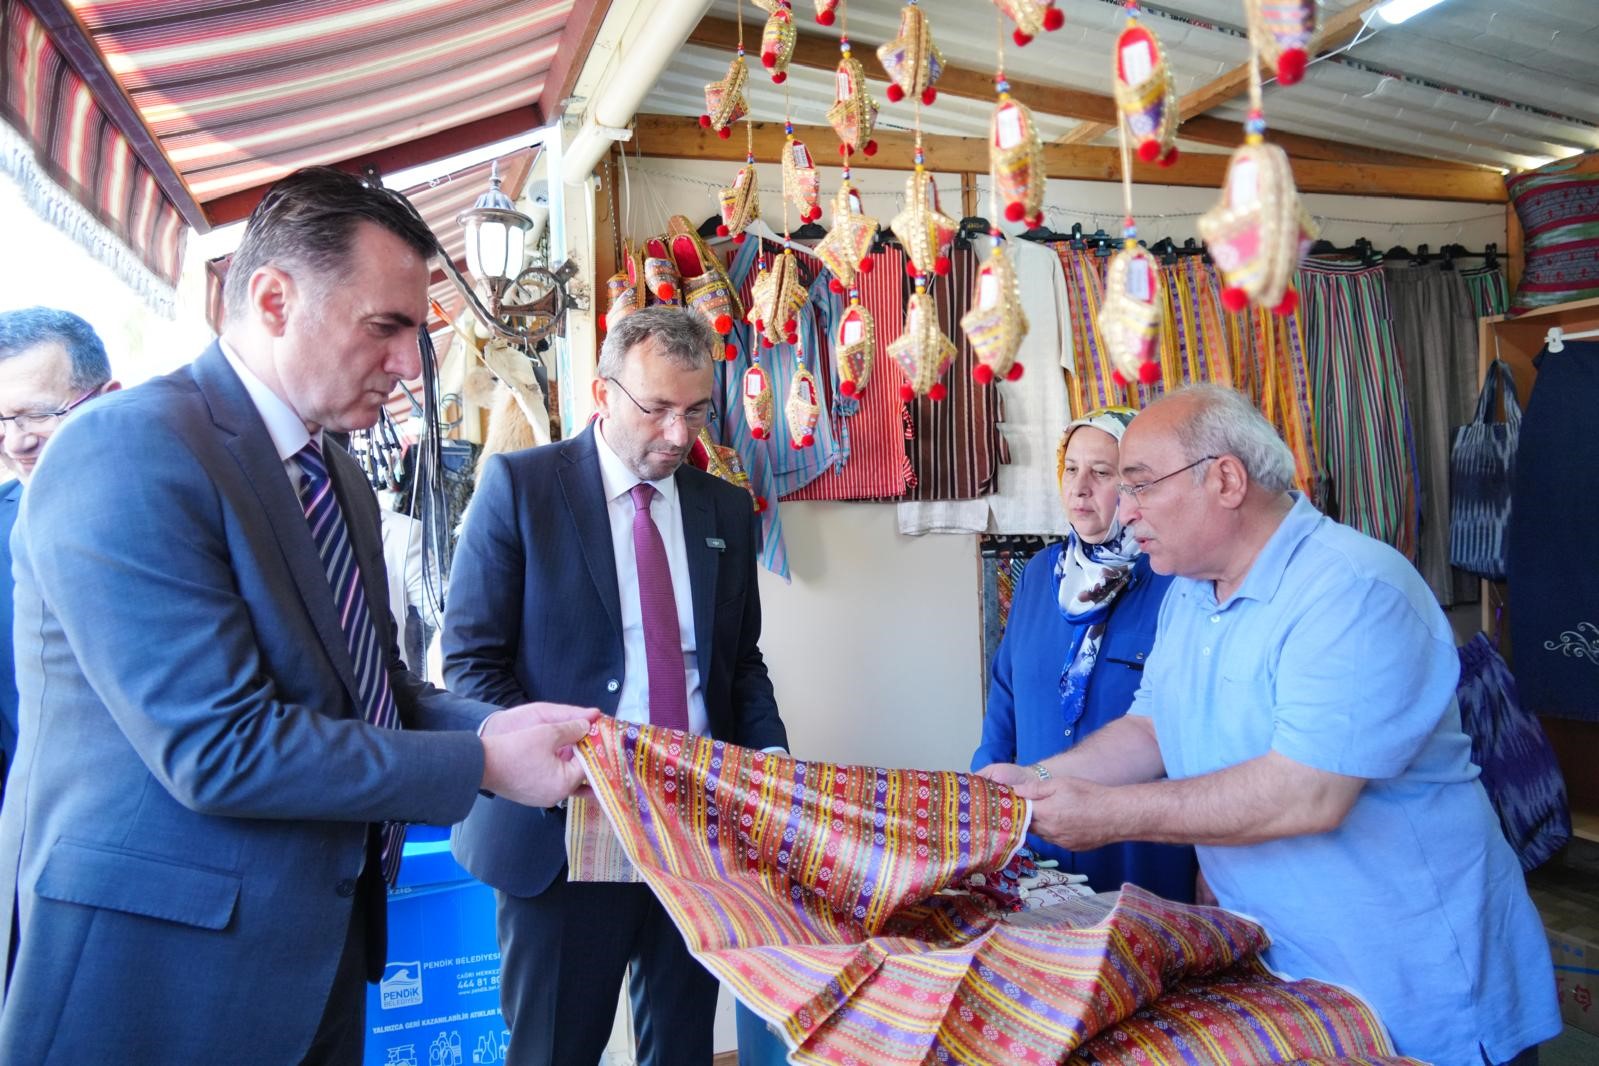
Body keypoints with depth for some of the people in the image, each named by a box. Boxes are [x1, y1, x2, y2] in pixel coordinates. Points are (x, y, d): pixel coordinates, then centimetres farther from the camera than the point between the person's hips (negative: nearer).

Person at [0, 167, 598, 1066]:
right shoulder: (130, 451, -19)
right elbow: (219, 746, -25)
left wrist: (488, 724, -6)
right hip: (159, 961, -8)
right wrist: (483, 764, -19)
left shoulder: (341, 478, 8)